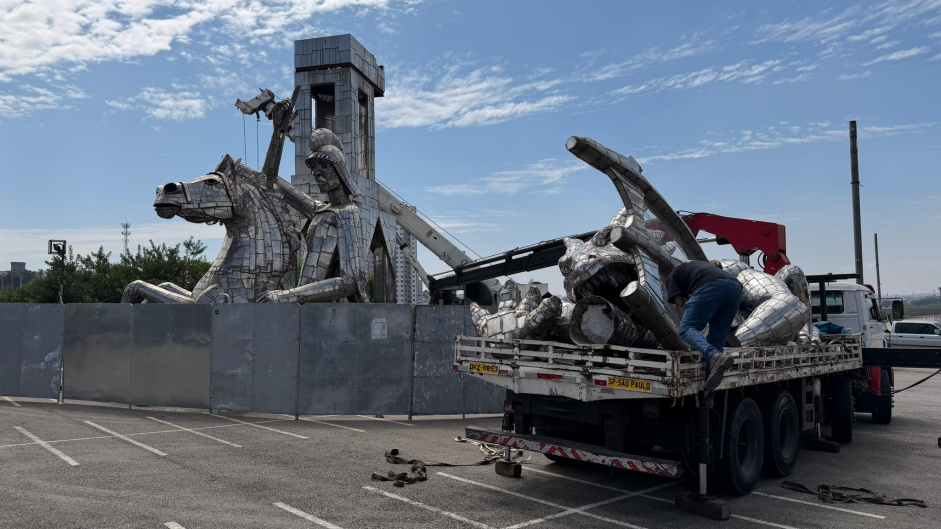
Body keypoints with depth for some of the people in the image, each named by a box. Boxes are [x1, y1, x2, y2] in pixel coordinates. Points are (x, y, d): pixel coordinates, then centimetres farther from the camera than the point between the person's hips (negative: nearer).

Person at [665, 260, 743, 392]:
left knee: (686, 329, -11)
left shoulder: (672, 276, 29)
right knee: (716, 339, 10)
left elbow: (680, 304, 16)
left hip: (712, 286, -6)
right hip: (735, 288, 7)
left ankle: (714, 356, -39)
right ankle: (709, 387, 1)